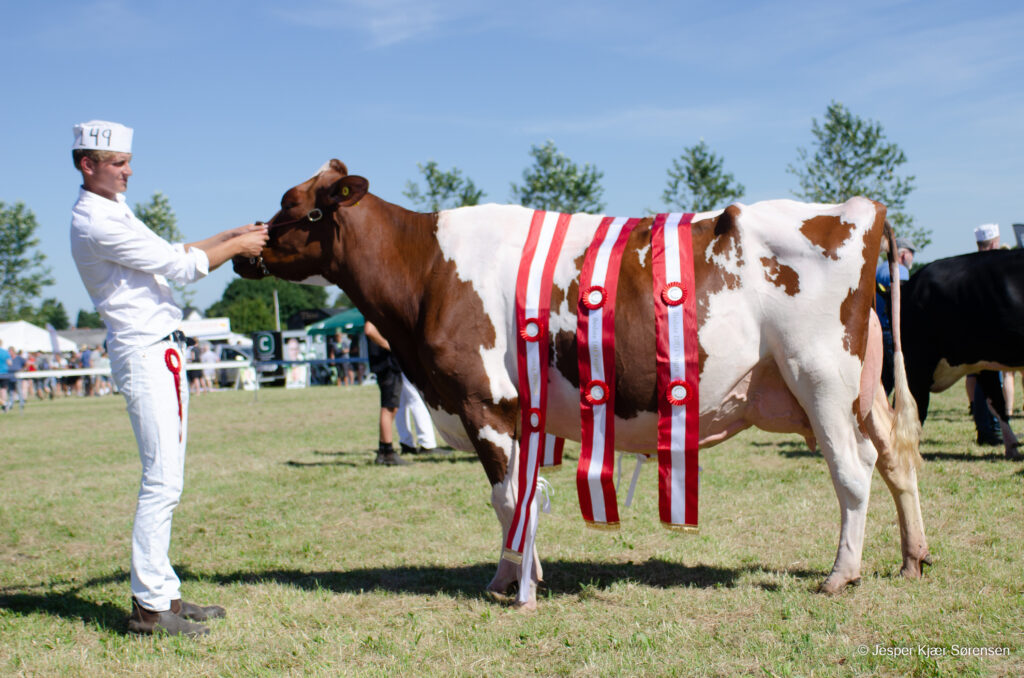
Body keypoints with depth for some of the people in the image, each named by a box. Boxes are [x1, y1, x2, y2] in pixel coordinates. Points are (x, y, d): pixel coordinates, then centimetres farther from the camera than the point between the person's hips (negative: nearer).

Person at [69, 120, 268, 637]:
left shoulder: (112, 212, 18)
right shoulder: (95, 222, -15)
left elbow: (170, 254, 23)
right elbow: (181, 268, -13)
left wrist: (229, 236, 16)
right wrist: (236, 246, -2)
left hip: (161, 351, 11)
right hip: (146, 354, -11)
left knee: (164, 479, 11)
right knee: (162, 480, -11)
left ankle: (162, 593, 16)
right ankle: (149, 607, -7)